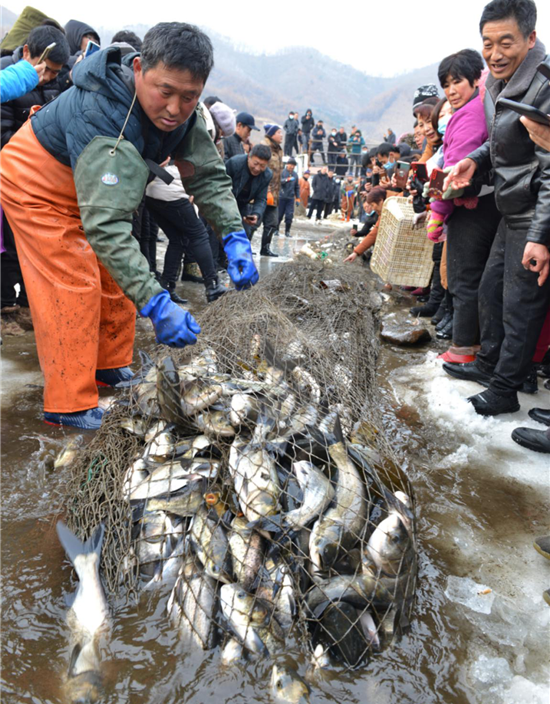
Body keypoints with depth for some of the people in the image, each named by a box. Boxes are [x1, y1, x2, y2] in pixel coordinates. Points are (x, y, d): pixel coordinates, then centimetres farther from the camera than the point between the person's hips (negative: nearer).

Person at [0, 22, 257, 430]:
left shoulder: (180, 113, -17)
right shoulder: (105, 119, -41)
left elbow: (208, 176, -12)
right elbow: (105, 224, -49)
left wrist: (235, 236, -29)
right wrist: (156, 304, -56)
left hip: (95, 186, 8)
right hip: (35, 186, -8)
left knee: (114, 274, 8)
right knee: (73, 285, -13)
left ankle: (110, 367, 25)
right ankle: (69, 406, -4)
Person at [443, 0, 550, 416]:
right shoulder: (498, 84, 10)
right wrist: (475, 160, 3)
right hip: (511, 214, 10)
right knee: (491, 289, 19)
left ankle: (505, 389, 14)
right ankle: (488, 363, 37)